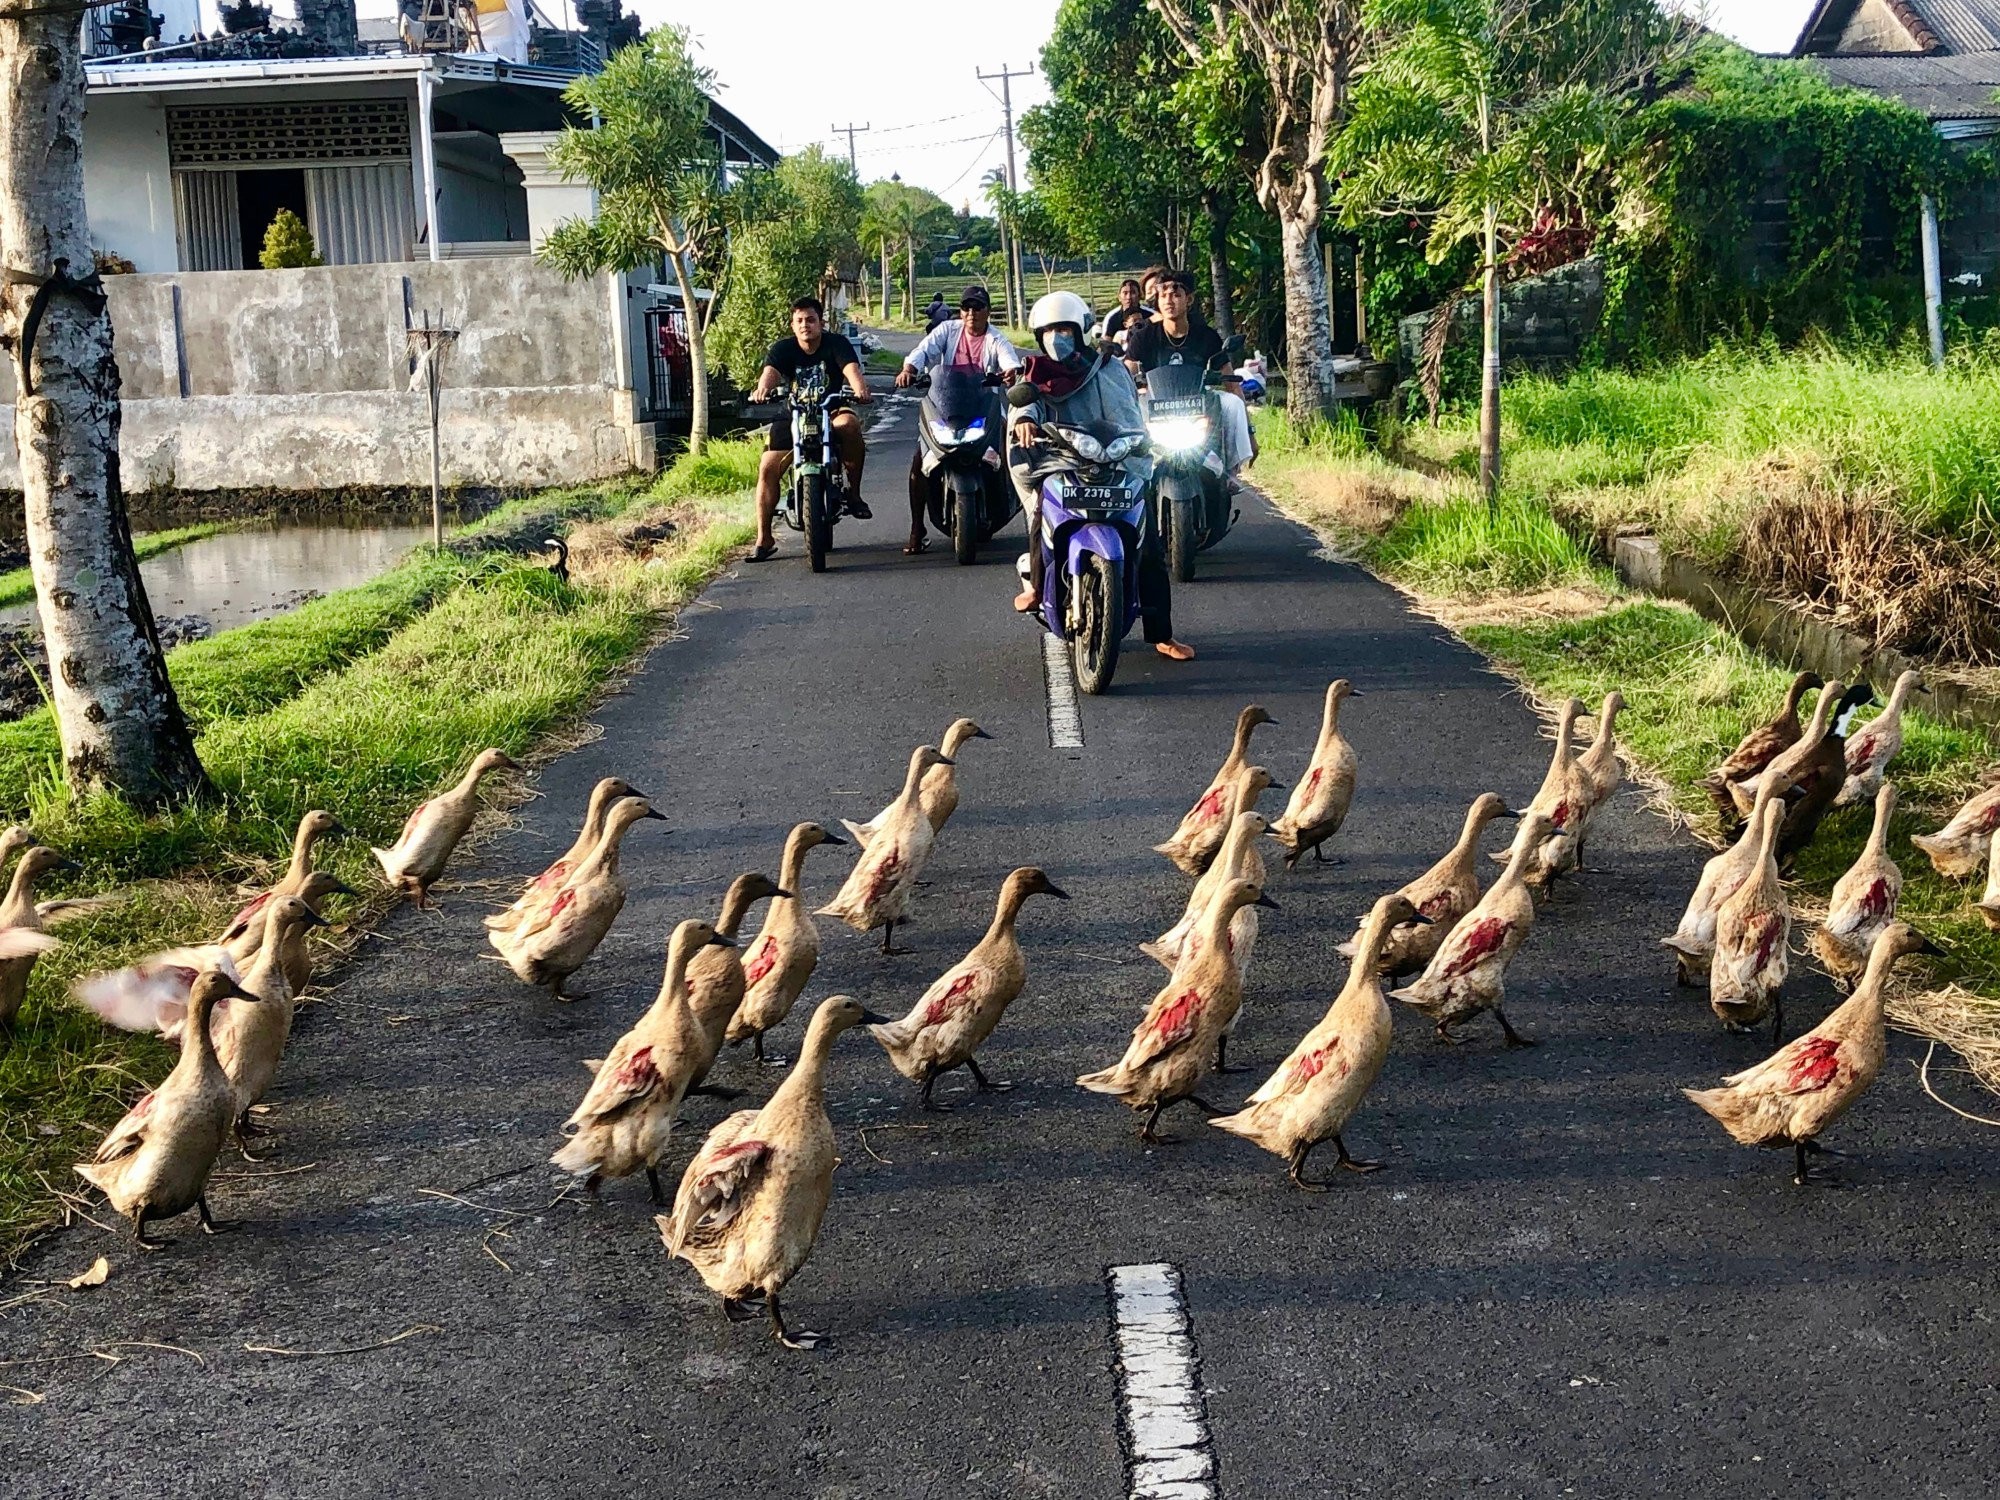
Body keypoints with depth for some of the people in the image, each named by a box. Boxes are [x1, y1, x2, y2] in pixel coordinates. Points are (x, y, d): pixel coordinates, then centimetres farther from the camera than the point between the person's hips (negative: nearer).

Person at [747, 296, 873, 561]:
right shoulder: (783, 349, -3)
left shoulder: (836, 344, -6)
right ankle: (764, 539, -6)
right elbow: (770, 372, -24)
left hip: (831, 410, -2)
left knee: (849, 424, -36)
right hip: (792, 415, 2)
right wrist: (762, 389, -48)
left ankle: (854, 492, -20)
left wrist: (860, 390, -48)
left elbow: (851, 368, -24)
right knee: (768, 467, -14)